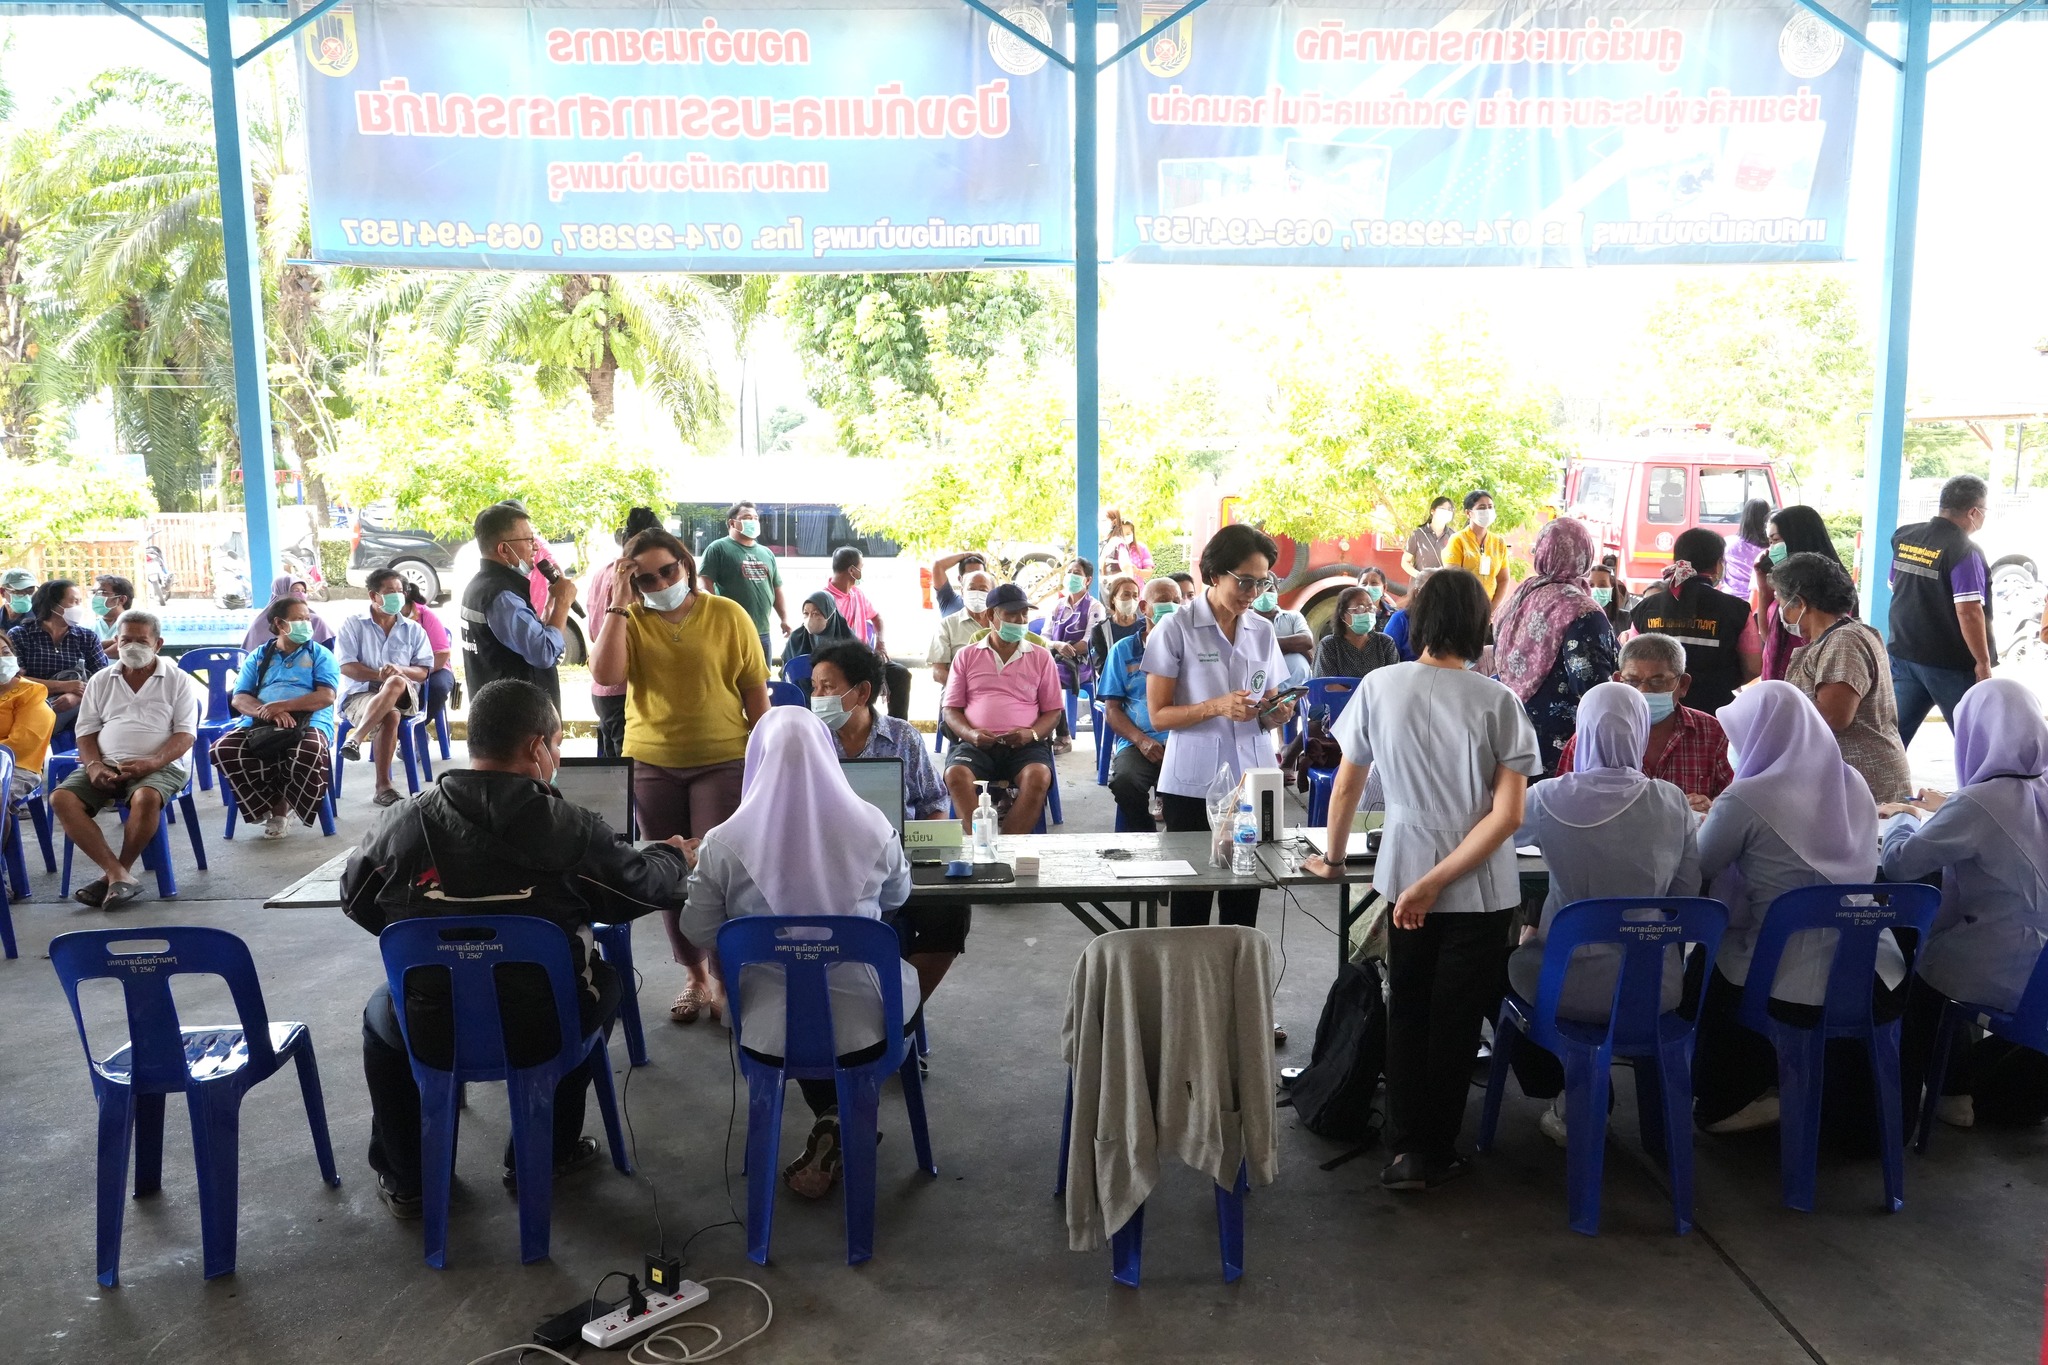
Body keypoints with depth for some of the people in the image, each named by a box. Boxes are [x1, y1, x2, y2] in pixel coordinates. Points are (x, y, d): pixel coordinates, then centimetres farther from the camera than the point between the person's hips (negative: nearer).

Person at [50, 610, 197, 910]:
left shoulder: (177, 680, 6)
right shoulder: (100, 681, 18)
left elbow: (185, 734, -2)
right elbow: (86, 731, 15)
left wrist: (150, 764, -18)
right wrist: (93, 765, -6)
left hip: (159, 766, -4)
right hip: (105, 765, 4)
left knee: (146, 797, -37)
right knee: (61, 798, -24)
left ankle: (119, 872, -18)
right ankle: (118, 874, -29)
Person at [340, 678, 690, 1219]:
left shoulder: (402, 824, -10)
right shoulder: (572, 829, -17)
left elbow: (355, 899, 8)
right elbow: (646, 886, -2)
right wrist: (672, 855, 22)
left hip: (432, 1035, 2)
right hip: (542, 1033, -1)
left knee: (380, 1010, 35)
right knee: (603, 981, 31)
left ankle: (405, 1179, 40)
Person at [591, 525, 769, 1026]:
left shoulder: (728, 616, -2)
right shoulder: (629, 621, 2)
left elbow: (754, 689, 1)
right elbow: (605, 675, -16)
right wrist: (619, 602, -13)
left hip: (722, 762, -3)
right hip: (651, 764, 3)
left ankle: (726, 978, 8)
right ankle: (695, 976, 25)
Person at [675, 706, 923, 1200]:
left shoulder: (722, 844, -13)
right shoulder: (871, 827, -10)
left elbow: (697, 933, -1)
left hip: (772, 1029, 1)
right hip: (866, 1019, -1)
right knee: (907, 978, 33)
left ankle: (832, 1125, 22)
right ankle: (846, 1123, 24)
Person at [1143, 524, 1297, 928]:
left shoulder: (1263, 631, 10)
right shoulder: (1175, 630, -5)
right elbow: (1159, 714, -6)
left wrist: (1276, 714, -5)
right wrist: (1216, 707, -21)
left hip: (1254, 783, 4)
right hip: (1193, 785, -4)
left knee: (1244, 899, 5)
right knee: (1191, 899, 1)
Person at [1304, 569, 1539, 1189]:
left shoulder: (1378, 686, -7)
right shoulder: (1499, 701, -11)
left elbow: (1346, 787, 2)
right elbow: (1508, 814, -16)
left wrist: (1332, 859, 16)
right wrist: (1435, 884, -14)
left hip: (1404, 873, 2)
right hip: (1480, 888, -1)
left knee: (1407, 1010, 18)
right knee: (1455, 1018, 12)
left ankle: (1407, 1147, 20)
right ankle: (1436, 1153, 22)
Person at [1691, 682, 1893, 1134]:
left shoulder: (1745, 801, -15)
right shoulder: (1852, 784, 4)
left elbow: (1696, 868, 0)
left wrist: (1706, 821, 21)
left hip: (1798, 992, -6)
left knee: (1706, 963, 24)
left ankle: (1728, 1102, 28)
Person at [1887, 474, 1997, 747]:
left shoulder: (1903, 538, 3)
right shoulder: (1964, 551, -18)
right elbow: (1968, 612, -22)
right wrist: (1983, 661, -15)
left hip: (1904, 654, 6)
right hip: (1951, 664, -6)